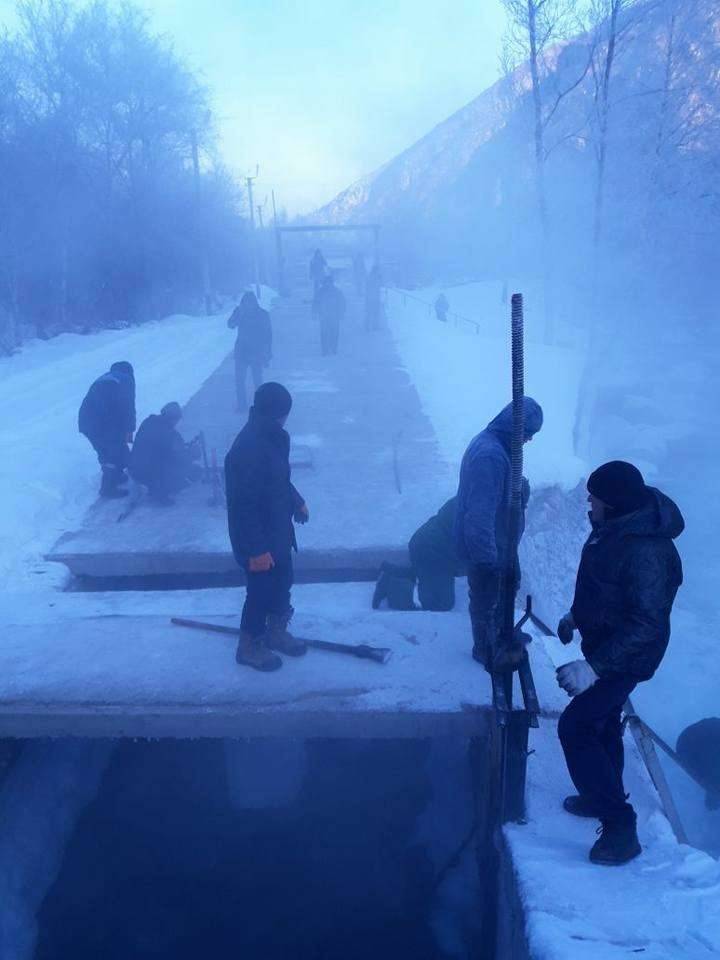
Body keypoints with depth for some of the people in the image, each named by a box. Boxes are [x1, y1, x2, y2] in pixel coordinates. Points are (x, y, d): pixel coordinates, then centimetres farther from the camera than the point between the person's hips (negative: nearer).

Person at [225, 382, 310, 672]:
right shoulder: (246, 451, -31)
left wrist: (297, 502, 23)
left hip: (278, 530, 9)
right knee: (261, 590, 7)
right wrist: (257, 549, -24)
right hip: (257, 539, -9)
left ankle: (276, 632, 43)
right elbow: (243, 506, -28)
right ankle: (249, 646, 29)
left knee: (282, 583, 22)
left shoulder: (275, 436, -2)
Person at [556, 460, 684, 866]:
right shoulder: (617, 526, -4)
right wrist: (576, 615, 21)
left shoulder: (647, 553, -34)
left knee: (576, 726, -10)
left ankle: (620, 826, 0)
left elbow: (646, 626, -32)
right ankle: (603, 797, 42)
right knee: (602, 722, 23)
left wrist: (595, 667, -33)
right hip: (603, 642, 10)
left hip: (626, 657, -9)